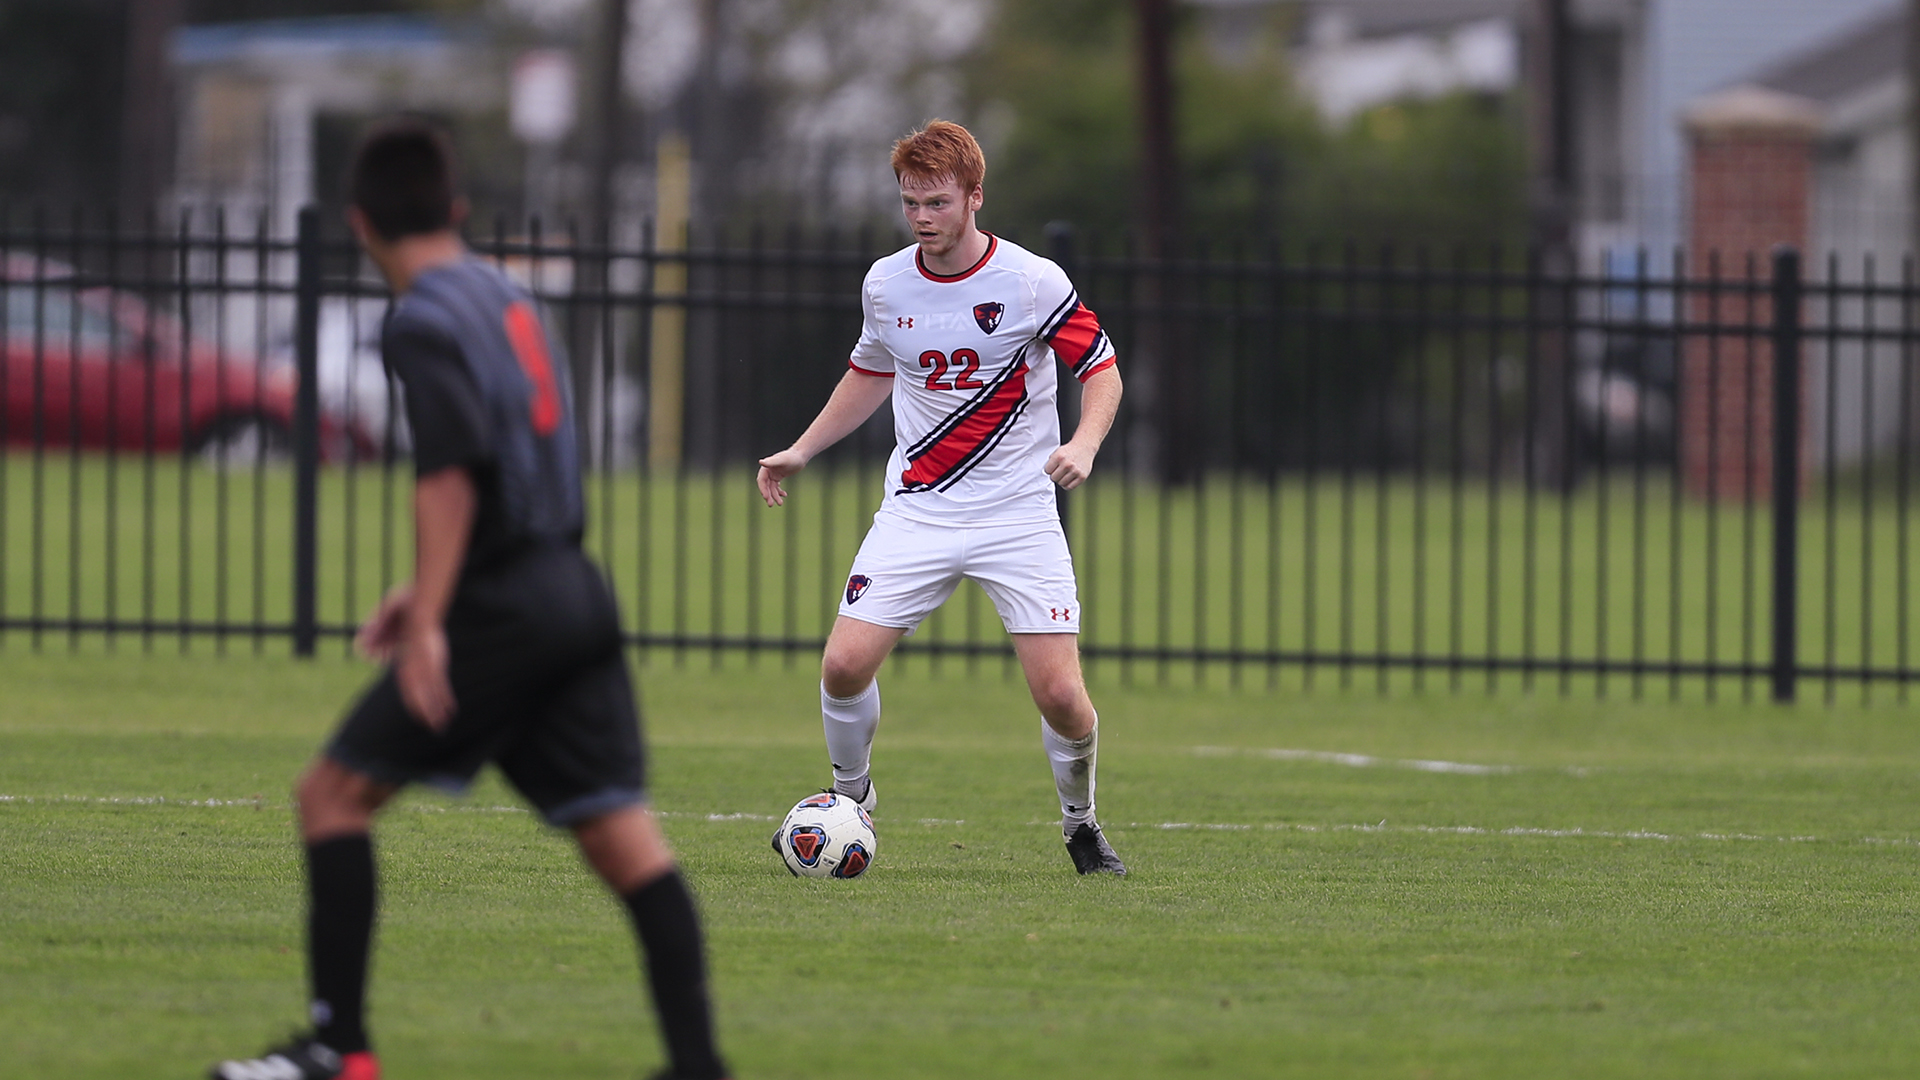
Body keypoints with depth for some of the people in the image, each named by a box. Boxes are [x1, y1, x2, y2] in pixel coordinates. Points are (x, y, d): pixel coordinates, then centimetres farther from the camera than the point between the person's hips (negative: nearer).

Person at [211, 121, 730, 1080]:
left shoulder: (424, 321, -8)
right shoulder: (506, 297, 18)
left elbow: (451, 475, -19)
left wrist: (429, 626, -24)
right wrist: (432, 591, 31)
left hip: (504, 608, -8)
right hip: (575, 596, 8)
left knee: (335, 793, 1)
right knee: (618, 826, 3)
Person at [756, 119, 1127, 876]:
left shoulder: (1031, 282, -10)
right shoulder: (886, 284, 2)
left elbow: (1102, 370, -2)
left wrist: (1083, 445, -21)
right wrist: (803, 450, 15)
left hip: (1018, 511, -3)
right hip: (916, 509, 3)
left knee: (1060, 693, -12)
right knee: (844, 666, -11)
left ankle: (1080, 822, 16)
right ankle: (849, 804, 15)